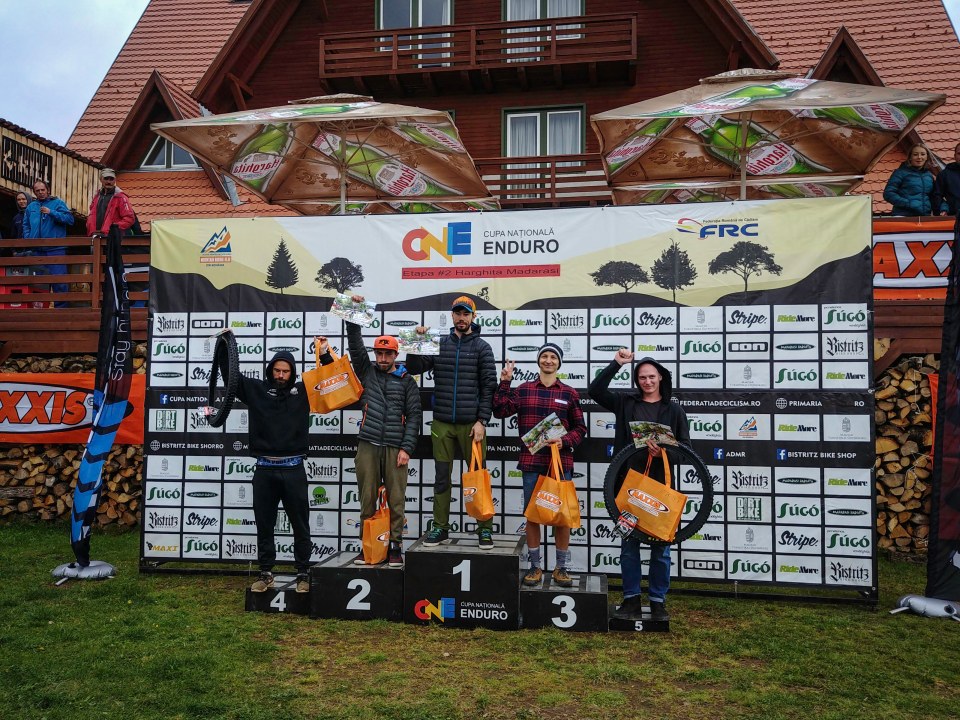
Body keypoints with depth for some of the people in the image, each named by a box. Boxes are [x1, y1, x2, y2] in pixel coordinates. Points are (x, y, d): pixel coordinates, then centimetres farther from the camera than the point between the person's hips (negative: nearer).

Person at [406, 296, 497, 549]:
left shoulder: (482, 347, 2)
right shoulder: (439, 344, 10)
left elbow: (489, 387, -2)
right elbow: (414, 368, 7)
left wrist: (482, 421, -9)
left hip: (471, 424, -2)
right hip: (442, 424, 3)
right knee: (442, 477, 8)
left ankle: (485, 528, 12)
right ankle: (440, 527, 18)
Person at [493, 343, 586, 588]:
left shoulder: (569, 393, 5)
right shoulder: (524, 390, 7)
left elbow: (580, 429, 6)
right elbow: (500, 411, -2)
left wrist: (564, 441, -12)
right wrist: (504, 383, -7)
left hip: (561, 462, 0)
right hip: (531, 462, 1)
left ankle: (561, 568, 19)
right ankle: (535, 567, 20)